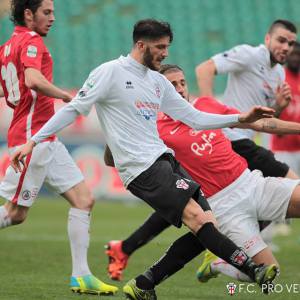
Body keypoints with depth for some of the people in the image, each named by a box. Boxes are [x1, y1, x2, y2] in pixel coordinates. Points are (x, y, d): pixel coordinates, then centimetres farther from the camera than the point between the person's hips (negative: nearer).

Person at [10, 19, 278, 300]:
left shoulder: (158, 81, 18)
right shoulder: (111, 72, -3)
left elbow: (195, 118, 21)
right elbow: (74, 109, -2)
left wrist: (241, 118, 12)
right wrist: (32, 141, -7)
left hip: (165, 160, 9)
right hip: (141, 168, -9)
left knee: (207, 226, -3)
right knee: (196, 217, -22)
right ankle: (253, 270, -29)